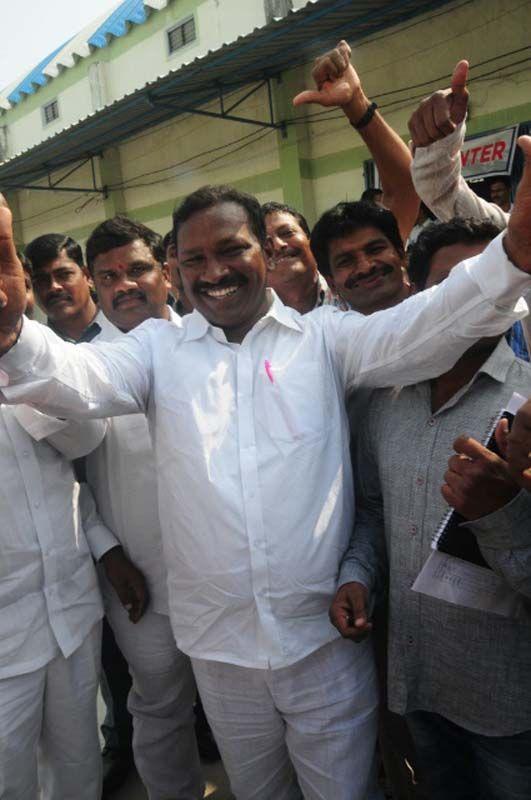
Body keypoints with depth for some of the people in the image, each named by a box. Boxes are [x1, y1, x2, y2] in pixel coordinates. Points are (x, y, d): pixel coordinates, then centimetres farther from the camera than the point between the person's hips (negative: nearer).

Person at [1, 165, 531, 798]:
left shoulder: (324, 336, -2)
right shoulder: (158, 347, 0)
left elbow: (419, 331, -15)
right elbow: (79, 378, -15)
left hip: (328, 637, -1)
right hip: (219, 644, 2)